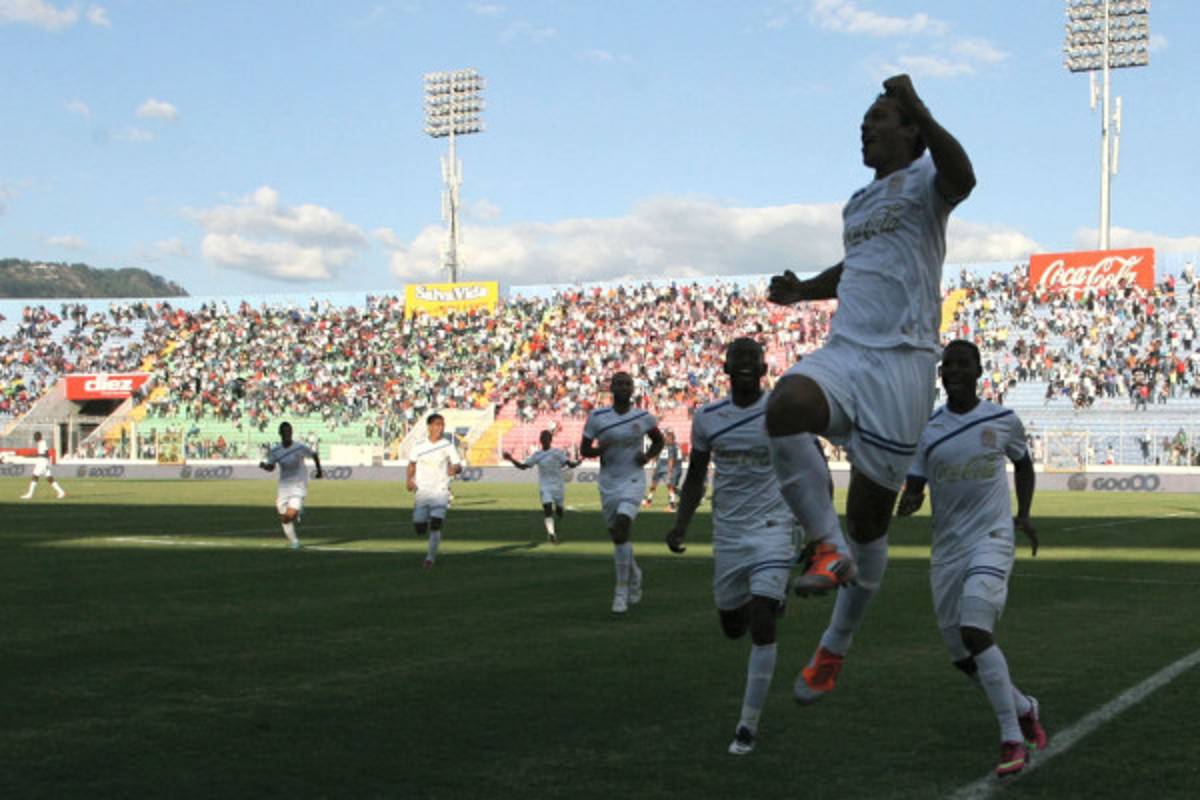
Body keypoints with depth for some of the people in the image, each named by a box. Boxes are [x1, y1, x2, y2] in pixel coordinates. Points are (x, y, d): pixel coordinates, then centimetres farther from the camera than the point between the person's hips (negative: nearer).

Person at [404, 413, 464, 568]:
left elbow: (458, 465, -4)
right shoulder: (419, 446, 1)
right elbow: (412, 463, 16)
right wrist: (409, 479, 2)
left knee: (435, 525, -15)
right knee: (420, 528, 1)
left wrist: (454, 469, -27)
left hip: (440, 491, -2)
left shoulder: (448, 446, -3)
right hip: (422, 491, 2)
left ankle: (430, 558, -5)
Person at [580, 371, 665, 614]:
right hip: (608, 482, 3)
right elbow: (584, 449, 3)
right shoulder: (597, 417, -2)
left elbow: (658, 441, 15)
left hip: (633, 480, -3)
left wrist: (648, 456, -4)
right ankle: (634, 574, 41)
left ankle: (622, 591, -11)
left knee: (621, 529, -21)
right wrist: (599, 450, -18)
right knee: (617, 535, 11)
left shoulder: (643, 417, -2)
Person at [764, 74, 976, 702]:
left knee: (868, 518, 1)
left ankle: (834, 648, 18)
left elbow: (960, 178, -26)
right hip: (844, 352, 6)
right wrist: (803, 290, 23)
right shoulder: (857, 204, 23)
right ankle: (829, 548, -17)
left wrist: (919, 111, -39)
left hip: (901, 361, -6)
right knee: (783, 409, -31)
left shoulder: (922, 181, 0)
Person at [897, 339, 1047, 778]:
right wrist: (906, 503, -21)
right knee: (962, 655, 8)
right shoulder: (925, 429, 1)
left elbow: (1023, 464, 20)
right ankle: (1024, 708, 36)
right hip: (946, 548, 4)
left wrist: (1024, 514, 12)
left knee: (975, 631, -24)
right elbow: (913, 491, 1)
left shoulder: (1004, 421, 0)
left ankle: (1012, 740, -14)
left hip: (992, 539, -4)